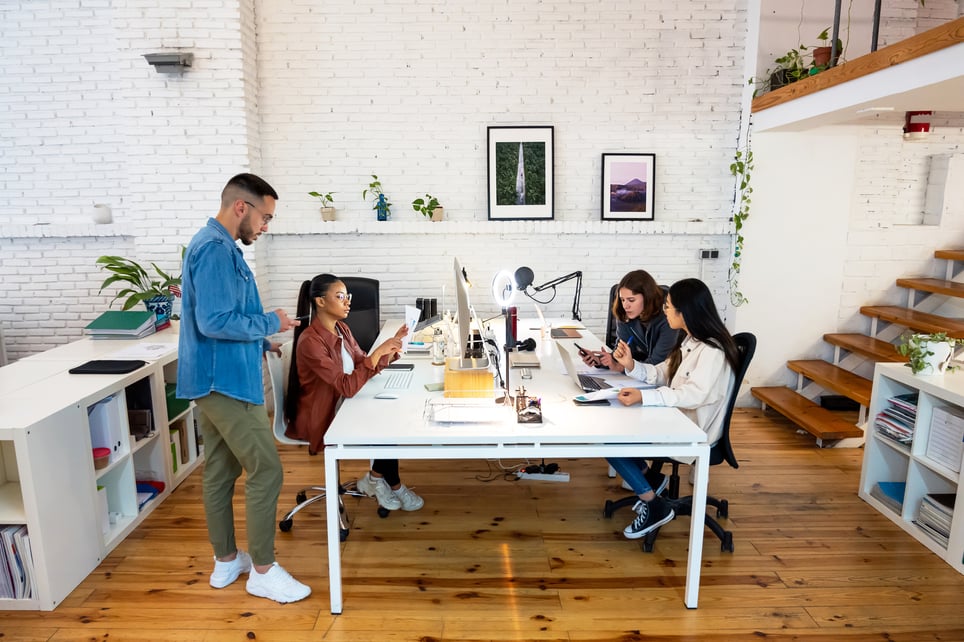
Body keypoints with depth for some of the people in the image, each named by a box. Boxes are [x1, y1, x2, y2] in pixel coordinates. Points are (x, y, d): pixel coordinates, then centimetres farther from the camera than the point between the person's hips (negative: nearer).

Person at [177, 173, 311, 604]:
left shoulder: (217, 245, 15)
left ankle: (225, 561, 29)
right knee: (265, 471, -3)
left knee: (220, 471, 16)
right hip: (227, 381, -11)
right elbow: (215, 321, -26)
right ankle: (262, 571, 9)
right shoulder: (216, 249, -18)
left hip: (214, 379, 11)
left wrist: (262, 341, 16)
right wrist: (270, 323, -14)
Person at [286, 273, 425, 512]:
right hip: (319, 418, -7)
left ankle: (376, 479, 7)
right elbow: (348, 387, -30)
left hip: (341, 407, 8)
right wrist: (378, 351, -33)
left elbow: (365, 367, 3)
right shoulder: (310, 341, -25)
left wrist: (391, 346, -11)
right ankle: (393, 486, 12)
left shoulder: (341, 329, 2)